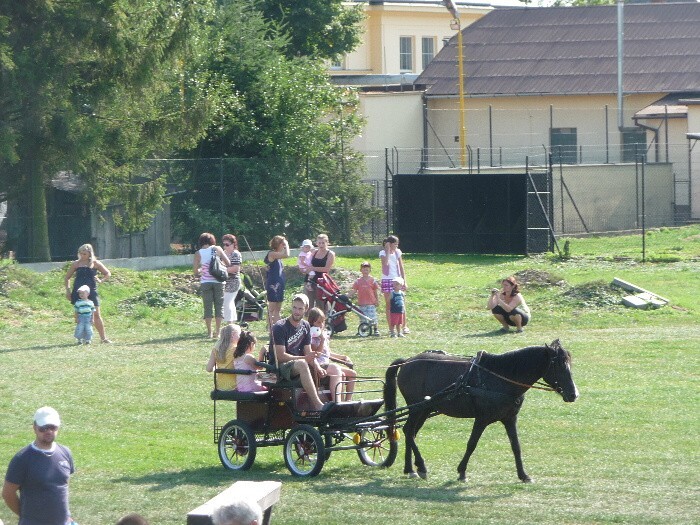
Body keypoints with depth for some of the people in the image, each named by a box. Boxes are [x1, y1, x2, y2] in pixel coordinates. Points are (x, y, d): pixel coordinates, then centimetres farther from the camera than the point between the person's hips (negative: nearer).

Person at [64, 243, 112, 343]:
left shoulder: (95, 263, 5)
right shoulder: (76, 264, 7)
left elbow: (108, 274, 13)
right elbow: (67, 277, 15)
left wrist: (101, 280, -4)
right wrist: (68, 290, 6)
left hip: (91, 291, -1)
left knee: (96, 315, -3)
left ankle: (103, 338, 2)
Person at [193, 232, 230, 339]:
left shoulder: (198, 253, 0)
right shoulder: (217, 249, 0)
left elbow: (195, 271, -1)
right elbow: (228, 263, 0)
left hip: (205, 282, 0)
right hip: (218, 281, 0)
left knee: (208, 307, 5)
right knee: (219, 306, 7)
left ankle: (209, 332, 2)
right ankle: (217, 331, 5)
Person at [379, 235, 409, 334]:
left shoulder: (398, 252, 7)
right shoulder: (383, 253, -4)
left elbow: (401, 267, 9)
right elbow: (385, 263, -25)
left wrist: (404, 281, 5)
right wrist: (388, 250, -19)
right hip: (387, 280, -3)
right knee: (389, 306, 0)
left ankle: (404, 326, 7)